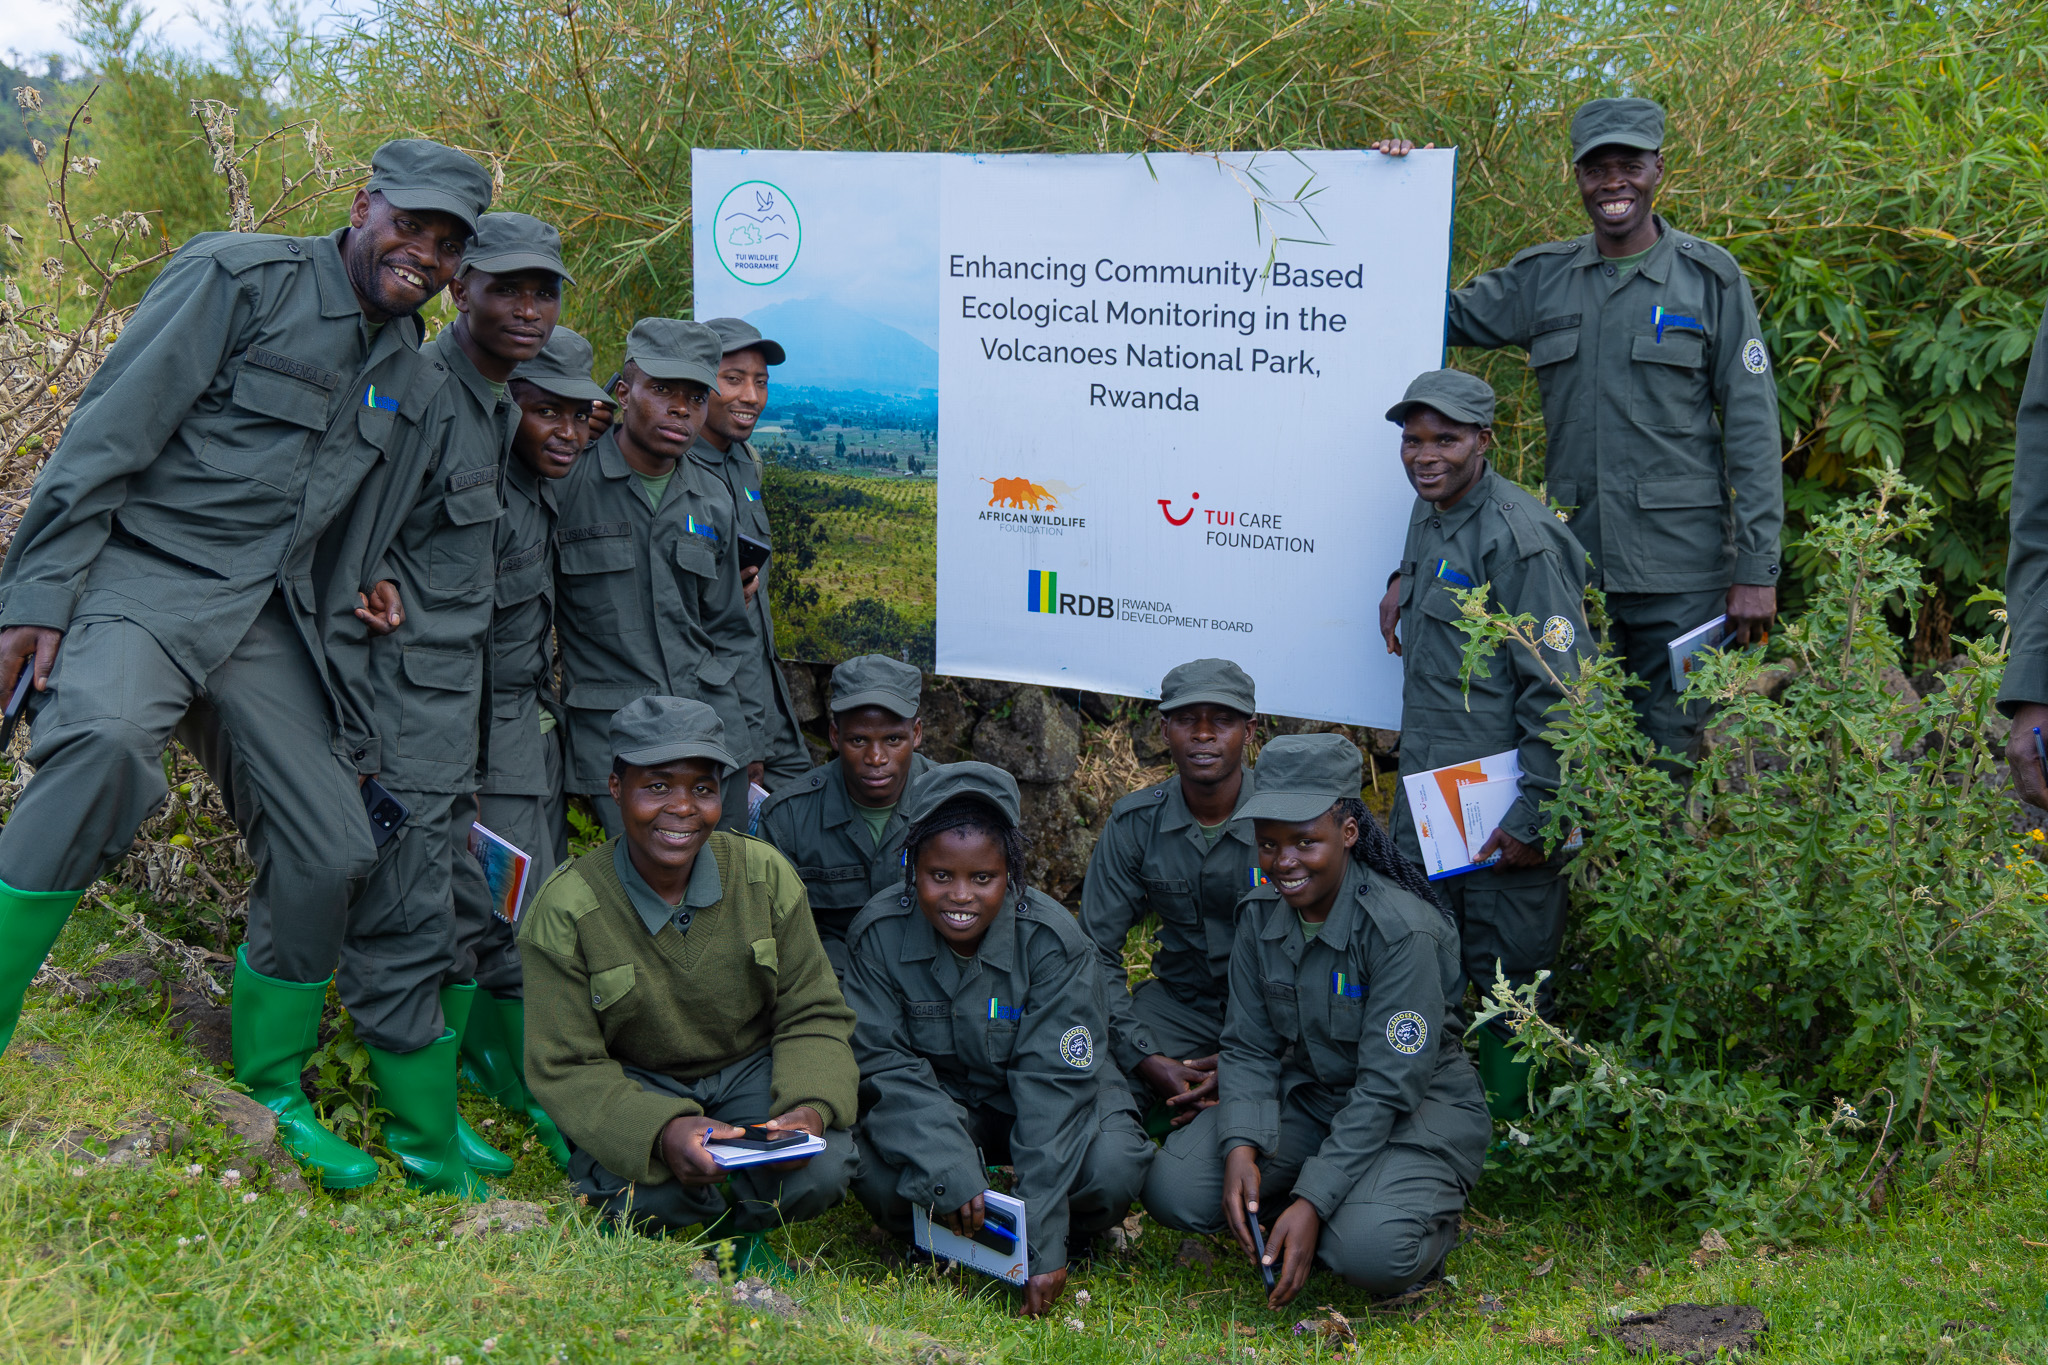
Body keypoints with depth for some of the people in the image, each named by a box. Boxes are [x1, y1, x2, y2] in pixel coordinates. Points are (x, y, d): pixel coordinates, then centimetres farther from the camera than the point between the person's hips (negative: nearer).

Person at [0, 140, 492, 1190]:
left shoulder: (413, 379, 15)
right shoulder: (240, 277, -7)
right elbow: (108, 435, -11)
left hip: (261, 614, 7)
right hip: (142, 576, -7)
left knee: (331, 848, 1)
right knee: (106, 739, -37)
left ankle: (271, 1095, 22)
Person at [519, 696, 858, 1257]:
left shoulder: (765, 875, -10)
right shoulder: (565, 911, -17)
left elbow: (813, 1015, -5)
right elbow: (566, 1068, -17)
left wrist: (810, 1107, -28)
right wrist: (660, 1131, -37)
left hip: (750, 1069, 2)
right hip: (634, 1085, -2)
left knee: (821, 1172, -26)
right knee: (643, 1198, -33)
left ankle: (736, 1229, 11)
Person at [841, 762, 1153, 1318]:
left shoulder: (1052, 940, -22)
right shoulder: (880, 933, -17)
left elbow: (1054, 1084, -27)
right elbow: (886, 1063, -18)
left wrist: (1042, 1243, -34)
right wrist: (948, 1172, -36)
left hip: (1034, 1104, -1)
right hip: (936, 1101, 1)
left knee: (1113, 1169, -31)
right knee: (876, 1173, -32)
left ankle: (1067, 1239, 3)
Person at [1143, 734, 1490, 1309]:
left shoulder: (1404, 931, -24)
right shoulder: (1261, 913, -4)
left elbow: (1388, 1088, -24)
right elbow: (1248, 1048, -2)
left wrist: (1312, 1201, -29)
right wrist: (1241, 1147, -22)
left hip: (1417, 1108, -6)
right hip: (1305, 1093, 6)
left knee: (1370, 1251, -33)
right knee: (1173, 1190, -15)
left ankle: (1429, 1216, 4)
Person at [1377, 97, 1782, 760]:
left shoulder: (1709, 277, 0)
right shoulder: (1541, 278, 8)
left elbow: (1752, 427, -2)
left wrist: (1757, 567, -8)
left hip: (1680, 568, -3)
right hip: (1571, 559, 3)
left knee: (1675, 748, 2)